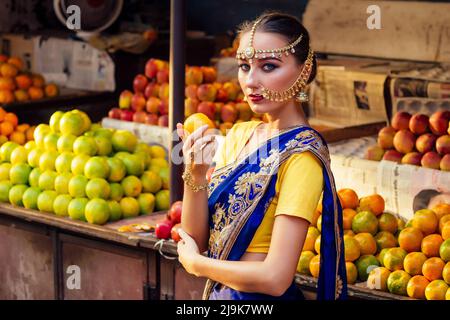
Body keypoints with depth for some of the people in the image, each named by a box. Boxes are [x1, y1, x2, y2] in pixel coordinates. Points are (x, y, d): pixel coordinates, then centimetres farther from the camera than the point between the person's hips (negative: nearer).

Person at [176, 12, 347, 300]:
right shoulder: (240, 134, 1)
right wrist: (195, 175, -18)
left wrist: (194, 262, -11)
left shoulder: (301, 155, -21)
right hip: (219, 292, 7)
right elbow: (198, 240, -1)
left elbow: (275, 277, -26)